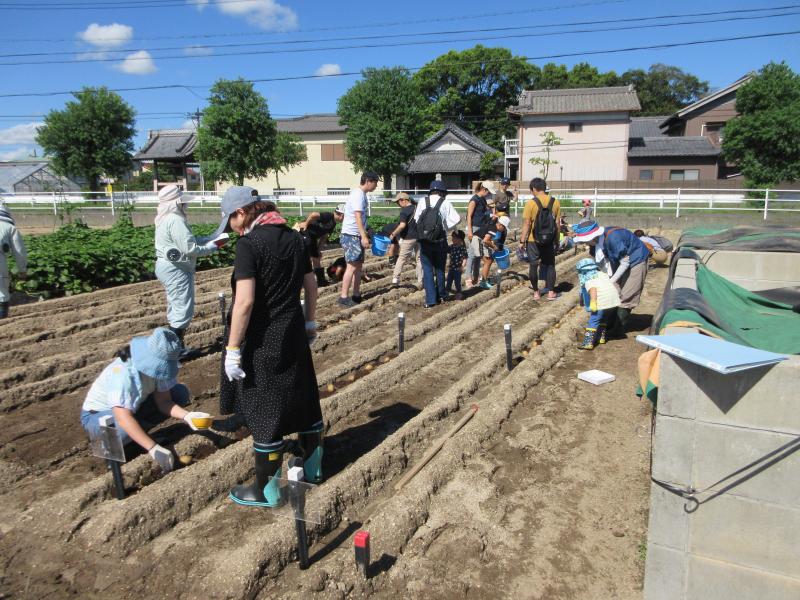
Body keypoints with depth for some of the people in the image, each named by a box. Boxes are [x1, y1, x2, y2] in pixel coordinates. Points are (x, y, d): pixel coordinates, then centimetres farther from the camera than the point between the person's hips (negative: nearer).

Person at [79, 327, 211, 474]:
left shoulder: (156, 365, -17)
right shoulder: (123, 372, -36)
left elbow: (163, 401, -15)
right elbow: (123, 417, -43)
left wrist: (186, 415, -34)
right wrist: (153, 449, -48)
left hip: (133, 407, 7)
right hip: (97, 415, -6)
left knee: (180, 393, -10)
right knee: (125, 428, -41)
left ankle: (137, 433, -2)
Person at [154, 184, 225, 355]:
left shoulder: (166, 218, 12)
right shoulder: (176, 221, -21)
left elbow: (187, 240, 12)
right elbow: (190, 249, -24)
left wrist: (211, 239, 4)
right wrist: (213, 246, -11)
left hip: (169, 268, 11)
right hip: (176, 270, -11)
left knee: (176, 308, 19)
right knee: (183, 309, -3)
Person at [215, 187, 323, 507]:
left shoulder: (250, 243, -17)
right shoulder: (294, 237, 5)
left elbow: (245, 301, -23)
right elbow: (311, 285, 11)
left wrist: (233, 349, -17)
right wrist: (310, 323, 22)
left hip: (262, 339, -7)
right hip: (293, 333, 7)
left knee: (265, 412, 5)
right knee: (303, 399, 19)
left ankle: (267, 490, 20)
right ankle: (312, 468, 37)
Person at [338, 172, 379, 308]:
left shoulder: (360, 194, 15)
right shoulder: (358, 195, -15)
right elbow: (358, 217, -22)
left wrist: (365, 234, 23)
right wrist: (364, 236, -26)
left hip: (356, 235, 10)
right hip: (351, 235, -10)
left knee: (359, 265, 12)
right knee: (352, 265, -11)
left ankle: (356, 295, 18)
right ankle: (344, 297, -8)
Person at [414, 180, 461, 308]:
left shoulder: (422, 202, 0)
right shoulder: (445, 203, -5)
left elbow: (416, 219, -2)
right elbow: (456, 218, -13)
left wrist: (424, 230, 8)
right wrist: (445, 227, -2)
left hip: (424, 241, 0)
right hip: (440, 241, 0)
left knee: (427, 269, 6)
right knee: (440, 268, 17)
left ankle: (430, 300, 2)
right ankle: (441, 295, 28)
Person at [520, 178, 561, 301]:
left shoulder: (531, 203, -12)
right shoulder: (555, 202, -1)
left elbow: (526, 224, -13)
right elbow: (557, 223, 2)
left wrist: (522, 240, -6)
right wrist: (557, 240, 11)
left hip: (533, 240, -3)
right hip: (549, 240, 3)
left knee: (533, 265, 9)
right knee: (550, 265, 14)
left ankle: (536, 292, 14)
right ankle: (551, 292, 14)